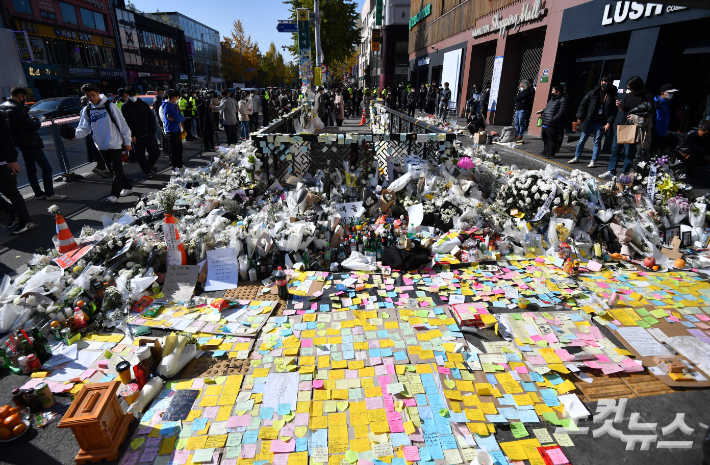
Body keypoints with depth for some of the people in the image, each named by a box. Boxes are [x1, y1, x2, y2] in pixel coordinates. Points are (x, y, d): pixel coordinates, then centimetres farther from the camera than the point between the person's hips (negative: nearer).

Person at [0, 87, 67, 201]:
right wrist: (36, 121, 1)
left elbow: (16, 124, 15)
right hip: (30, 143, -9)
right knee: (46, 167, -5)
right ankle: (49, 194, -7)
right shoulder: (18, 108, -18)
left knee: (31, 169, 13)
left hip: (21, 143, 10)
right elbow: (31, 126, -18)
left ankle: (38, 193, 19)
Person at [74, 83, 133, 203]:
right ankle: (127, 187, 25)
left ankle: (115, 194, -10)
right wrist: (76, 134, -15)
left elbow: (122, 124, -5)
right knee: (113, 169, 12)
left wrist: (127, 141, -6)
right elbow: (85, 128, 6)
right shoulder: (87, 110, 7)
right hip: (102, 146, 6)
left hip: (115, 144, -6)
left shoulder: (110, 106, -6)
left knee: (117, 169, -10)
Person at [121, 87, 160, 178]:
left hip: (148, 134, 2)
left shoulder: (144, 104, 11)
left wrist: (152, 131, 1)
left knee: (156, 152, -2)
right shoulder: (125, 107, 3)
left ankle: (151, 164, 29)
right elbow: (127, 122, -4)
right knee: (140, 155, 1)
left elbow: (151, 118, 10)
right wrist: (132, 135, -12)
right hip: (136, 136, -2)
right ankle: (147, 171, 16)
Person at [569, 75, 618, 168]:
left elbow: (614, 111, 1)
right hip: (588, 121, 1)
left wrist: (609, 123, -9)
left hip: (601, 123, -1)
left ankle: (593, 161, 6)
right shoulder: (593, 93, 4)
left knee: (597, 142, 1)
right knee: (582, 140, 6)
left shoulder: (612, 96, 3)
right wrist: (580, 117, 0)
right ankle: (576, 157, 20)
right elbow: (583, 104, 7)